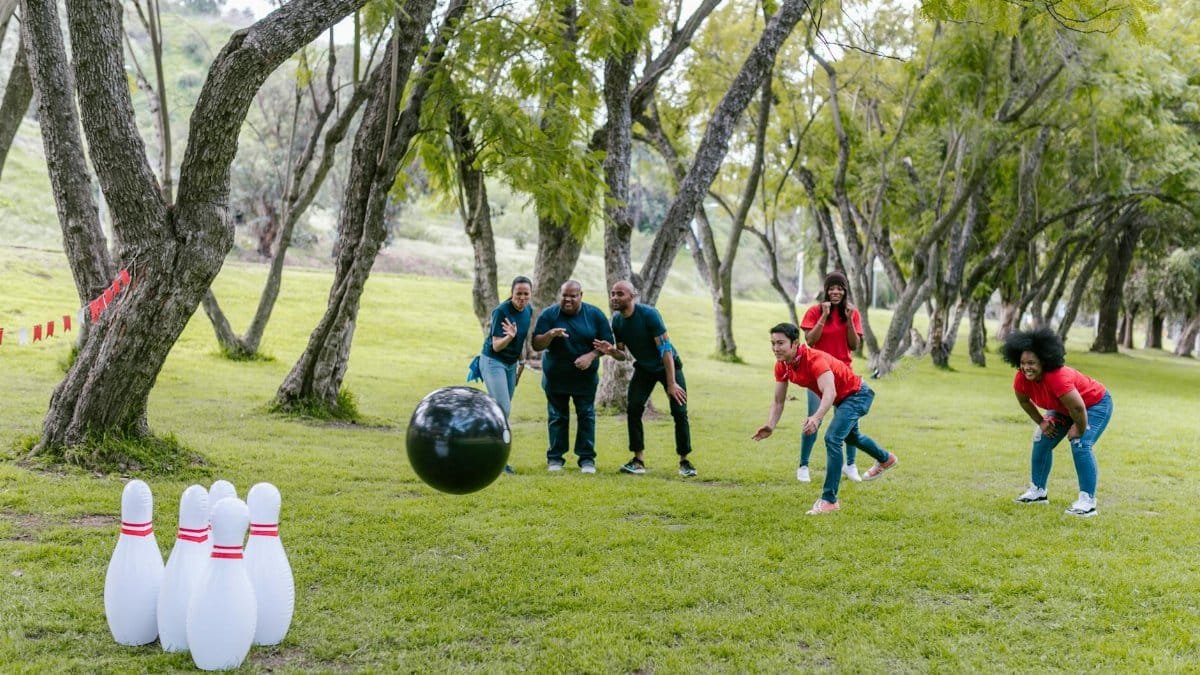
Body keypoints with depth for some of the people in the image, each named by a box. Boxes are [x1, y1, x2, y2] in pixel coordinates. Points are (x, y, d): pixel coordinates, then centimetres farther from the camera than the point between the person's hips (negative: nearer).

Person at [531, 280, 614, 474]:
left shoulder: (595, 314, -5)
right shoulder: (548, 315, -8)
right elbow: (536, 345, -11)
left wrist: (591, 356, -20)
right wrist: (550, 334, -31)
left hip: (585, 377, 0)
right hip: (555, 377, 0)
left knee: (586, 416, 1)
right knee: (557, 417, 6)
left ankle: (587, 458, 8)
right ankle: (555, 458, 16)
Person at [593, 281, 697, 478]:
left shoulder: (649, 314, -27)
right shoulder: (617, 321, -9)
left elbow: (665, 349, -28)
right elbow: (622, 355, 0)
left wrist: (671, 384, -31)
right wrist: (611, 351, -25)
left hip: (668, 366, -5)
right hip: (644, 369, 5)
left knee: (679, 412, -12)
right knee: (634, 409, -11)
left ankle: (684, 462, 0)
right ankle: (639, 461, -2)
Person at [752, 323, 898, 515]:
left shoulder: (814, 359, -39)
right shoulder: (782, 366, -15)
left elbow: (830, 392, -53)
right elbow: (778, 401, -7)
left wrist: (816, 418, -69)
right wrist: (770, 425, -24)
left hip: (857, 395, -10)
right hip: (841, 399, 10)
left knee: (832, 438, -26)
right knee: (850, 436, 32)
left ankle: (829, 500, -18)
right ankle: (886, 459, 63)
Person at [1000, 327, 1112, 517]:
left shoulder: (1058, 378, -43)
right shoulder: (1021, 378, -21)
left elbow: (1078, 408, -38)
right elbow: (1024, 400, 1)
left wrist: (1079, 429, -21)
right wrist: (1041, 422, 0)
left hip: (1096, 404, -8)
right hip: (1063, 408, 8)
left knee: (1080, 445, -24)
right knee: (1042, 442, 5)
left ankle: (1088, 501, -20)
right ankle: (1038, 491, 19)